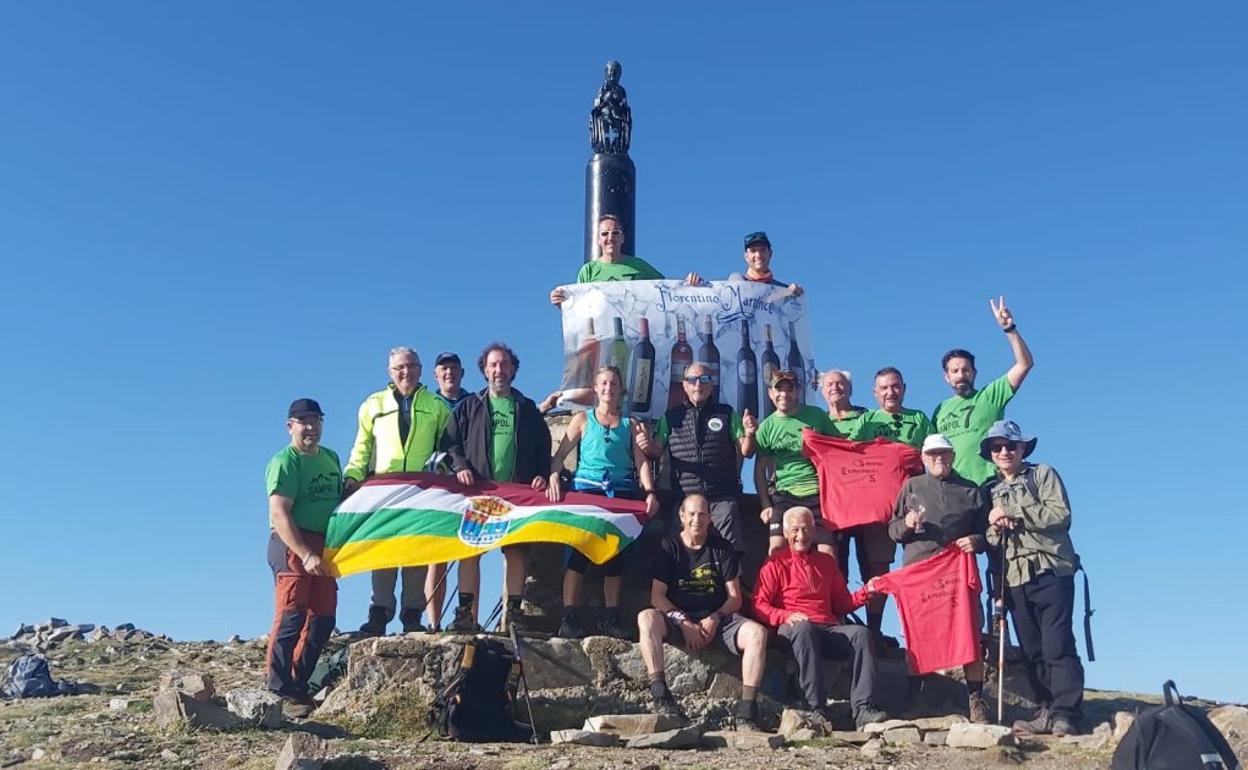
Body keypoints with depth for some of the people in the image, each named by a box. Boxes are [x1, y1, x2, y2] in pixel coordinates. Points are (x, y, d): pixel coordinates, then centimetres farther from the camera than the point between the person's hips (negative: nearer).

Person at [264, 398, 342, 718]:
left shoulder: (331, 458, 17)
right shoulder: (284, 462, -8)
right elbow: (280, 515, -17)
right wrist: (306, 555, -24)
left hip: (323, 547, 8)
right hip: (292, 546, -8)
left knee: (323, 619, 8)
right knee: (291, 616, -13)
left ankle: (299, 685, 19)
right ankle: (279, 692, -9)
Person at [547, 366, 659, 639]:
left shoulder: (631, 424, 14)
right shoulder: (583, 419, 11)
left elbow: (642, 462, 5)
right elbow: (560, 454, 4)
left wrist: (649, 492, -10)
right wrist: (554, 478, -15)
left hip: (620, 493, 2)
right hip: (586, 489, -2)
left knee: (615, 555, 3)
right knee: (578, 551, -12)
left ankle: (610, 618, 9)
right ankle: (569, 618, -11)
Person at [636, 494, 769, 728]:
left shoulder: (722, 548, 10)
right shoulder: (668, 547, 7)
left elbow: (735, 598, 6)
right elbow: (657, 597, -1)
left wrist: (715, 618, -13)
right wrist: (684, 622, -16)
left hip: (718, 619, 1)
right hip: (678, 618, -1)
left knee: (757, 632, -27)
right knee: (646, 618, -32)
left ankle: (747, 709, -29)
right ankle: (660, 696, -37)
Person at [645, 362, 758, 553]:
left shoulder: (727, 414, 10)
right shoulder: (671, 417, 13)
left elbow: (746, 452, 8)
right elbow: (657, 452, 10)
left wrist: (749, 435, -14)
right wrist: (648, 446, -13)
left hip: (723, 497, -1)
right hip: (685, 497, 1)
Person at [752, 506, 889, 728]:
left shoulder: (827, 562, 25)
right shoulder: (776, 563, 11)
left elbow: (842, 603, 23)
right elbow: (759, 605, 2)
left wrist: (866, 591, 5)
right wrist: (786, 616, -16)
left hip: (829, 629, 4)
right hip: (793, 629, -4)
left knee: (861, 633, -25)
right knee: (804, 629, -38)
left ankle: (863, 709, -34)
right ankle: (815, 709, -40)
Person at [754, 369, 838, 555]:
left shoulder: (816, 415, 7)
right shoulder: (767, 426, 8)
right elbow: (760, 469, 11)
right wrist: (765, 504, 3)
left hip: (818, 493, 0)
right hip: (785, 495, 0)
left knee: (826, 551, -5)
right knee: (776, 547, -14)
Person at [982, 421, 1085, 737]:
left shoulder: (1043, 475, 6)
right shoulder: (991, 491, 19)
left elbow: (1060, 514, -9)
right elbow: (991, 541, 20)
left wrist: (1012, 512, -11)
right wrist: (995, 527, -3)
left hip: (1051, 572, -5)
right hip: (1015, 578, 5)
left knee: (1057, 646, -10)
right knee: (1032, 650, 5)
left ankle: (1066, 713, -9)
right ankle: (1048, 710, 10)